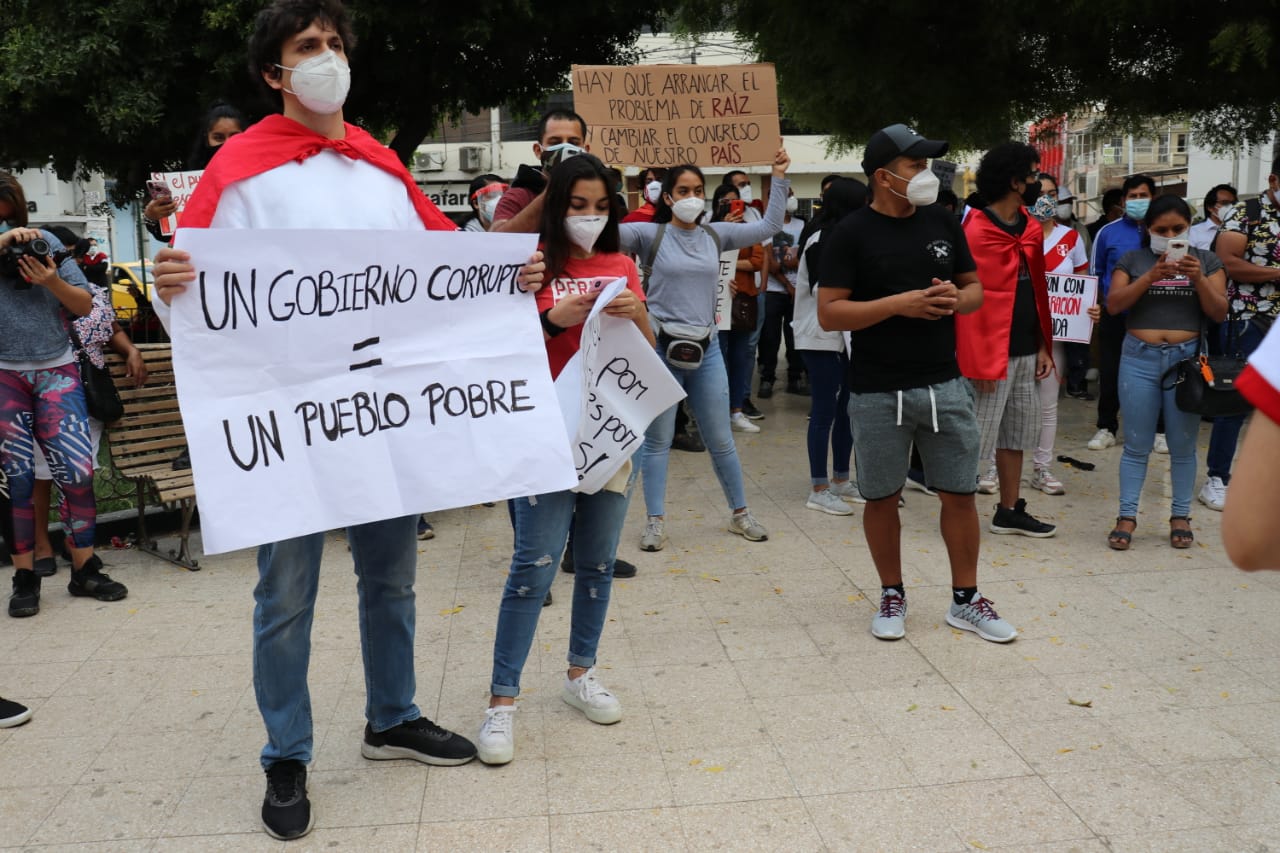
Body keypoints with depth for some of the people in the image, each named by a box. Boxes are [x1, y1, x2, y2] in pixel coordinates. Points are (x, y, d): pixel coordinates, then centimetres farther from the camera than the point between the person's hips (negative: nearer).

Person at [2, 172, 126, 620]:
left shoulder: (46, 242, 7)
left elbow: (85, 305, 6)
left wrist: (53, 281, -12)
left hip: (57, 371, 1)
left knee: (77, 469, -4)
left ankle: (84, 569, 8)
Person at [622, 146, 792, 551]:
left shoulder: (716, 235, 8)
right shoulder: (650, 234, -2)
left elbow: (768, 226, 9)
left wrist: (779, 178, 7)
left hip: (706, 350, 3)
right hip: (661, 348, -3)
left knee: (721, 440, 12)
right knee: (657, 440, 5)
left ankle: (740, 513, 28)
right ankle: (655, 521, 17)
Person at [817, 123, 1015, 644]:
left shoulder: (942, 223, 8)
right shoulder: (850, 234, -6)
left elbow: (975, 289, 16)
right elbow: (829, 314, -11)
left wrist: (957, 298, -8)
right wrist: (899, 303, -19)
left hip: (945, 385, 4)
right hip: (878, 393, -3)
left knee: (959, 494, 8)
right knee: (882, 498, 9)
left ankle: (966, 600, 24)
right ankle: (892, 596, 27)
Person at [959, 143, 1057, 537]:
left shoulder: (1032, 229, 12)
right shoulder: (977, 230, -13)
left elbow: (1038, 290, 16)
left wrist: (1043, 346, 11)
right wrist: (981, 361, -18)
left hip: (1027, 351, 8)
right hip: (993, 351, -8)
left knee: (1016, 433, 15)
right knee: (977, 435, -3)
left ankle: (1010, 511, 26)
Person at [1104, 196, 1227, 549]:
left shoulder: (1206, 261, 9)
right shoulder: (1132, 260, 7)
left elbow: (1219, 313, 2)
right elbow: (1113, 304, -5)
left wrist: (1198, 278, -13)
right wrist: (1152, 276, -16)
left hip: (1187, 358, 1)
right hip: (1139, 359, 0)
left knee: (1183, 445, 6)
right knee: (1137, 445, 2)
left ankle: (1181, 516, 16)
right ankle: (1127, 516, 8)